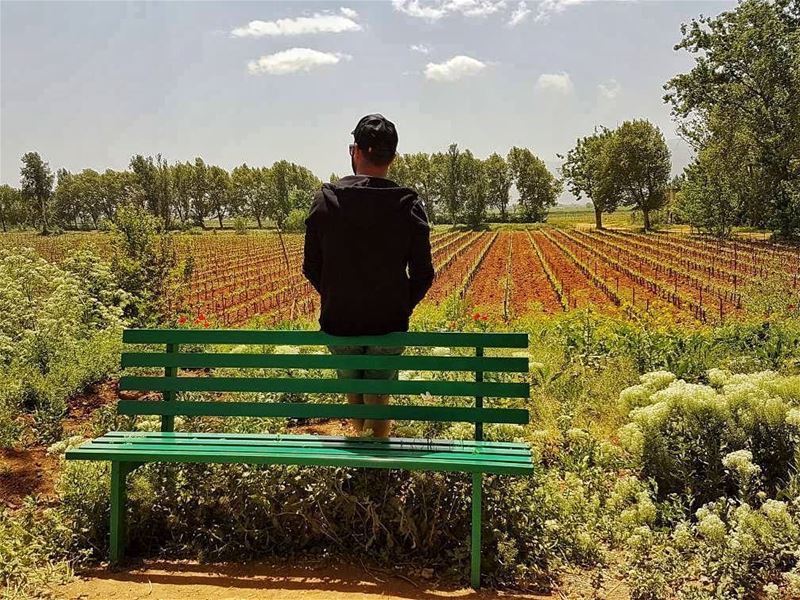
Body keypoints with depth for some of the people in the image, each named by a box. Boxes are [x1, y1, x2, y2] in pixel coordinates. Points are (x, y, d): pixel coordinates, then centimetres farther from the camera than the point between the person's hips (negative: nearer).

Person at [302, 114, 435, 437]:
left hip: (339, 323, 1)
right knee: (378, 397, 15)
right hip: (389, 325, -1)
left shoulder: (326, 200, -7)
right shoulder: (409, 206, -9)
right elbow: (422, 275, -6)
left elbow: (311, 268, -2)